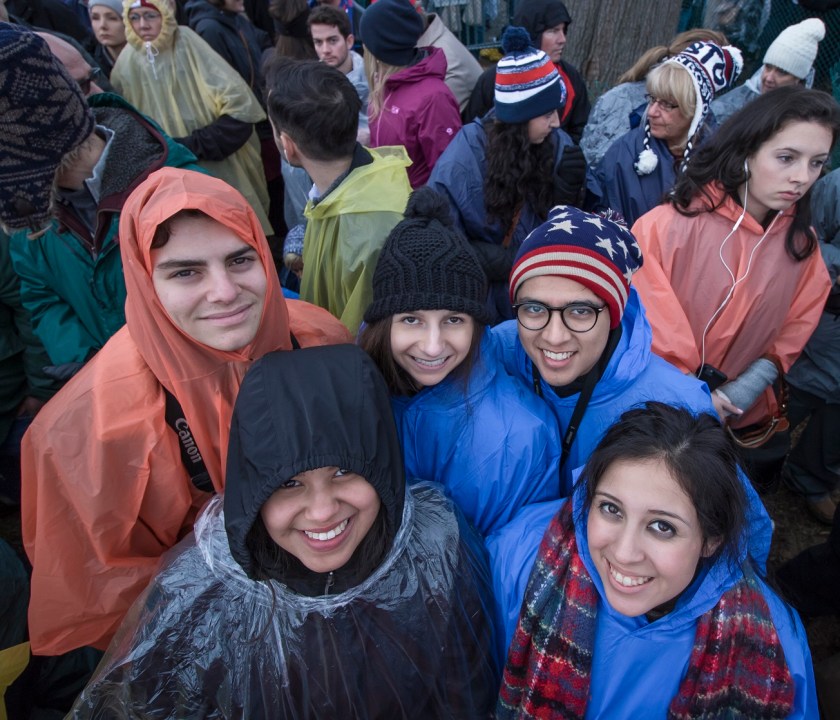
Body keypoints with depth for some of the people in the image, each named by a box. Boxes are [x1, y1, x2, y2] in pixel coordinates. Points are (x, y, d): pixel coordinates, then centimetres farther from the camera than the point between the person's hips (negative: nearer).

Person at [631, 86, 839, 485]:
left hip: (740, 423, 4)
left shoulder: (802, 244, -3)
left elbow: (794, 330, 4)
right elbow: (642, 315, -16)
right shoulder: (669, 225, -20)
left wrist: (751, 385, -11)